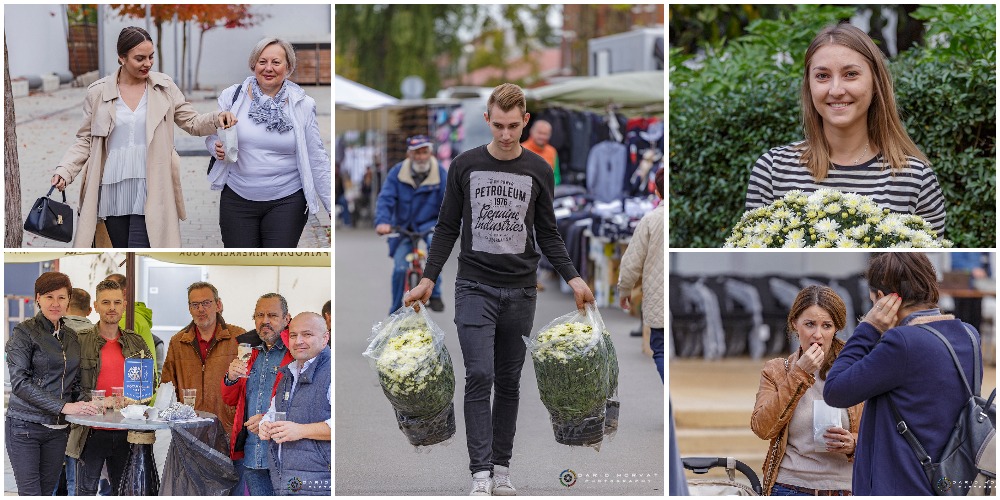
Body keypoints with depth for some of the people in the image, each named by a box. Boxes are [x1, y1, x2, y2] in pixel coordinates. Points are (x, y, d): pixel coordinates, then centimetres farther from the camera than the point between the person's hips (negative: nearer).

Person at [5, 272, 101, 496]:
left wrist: (85, 403, -3)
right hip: (25, 426, -6)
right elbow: (20, 382, -15)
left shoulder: (71, 337, 13)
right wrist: (63, 406, -21)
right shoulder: (25, 332, -6)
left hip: (58, 428, 6)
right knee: (30, 493, -8)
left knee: (47, 490, 7)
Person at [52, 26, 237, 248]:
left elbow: (192, 122, 9)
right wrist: (64, 171, -4)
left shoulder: (164, 87, 5)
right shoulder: (98, 92, 4)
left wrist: (217, 118, -11)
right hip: (113, 192, 2)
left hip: (149, 191, -2)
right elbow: (85, 140, 9)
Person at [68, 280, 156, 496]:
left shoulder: (137, 342, 10)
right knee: (87, 489, 2)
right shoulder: (80, 341, -1)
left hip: (126, 431, 3)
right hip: (92, 430, -3)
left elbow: (151, 382, 15)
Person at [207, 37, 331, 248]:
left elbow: (316, 159, 2)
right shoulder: (232, 96, 0)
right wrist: (217, 148, -14)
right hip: (237, 199, 1)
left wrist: (332, 206, -1)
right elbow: (211, 136, 11)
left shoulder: (302, 105, -1)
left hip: (286, 202, -1)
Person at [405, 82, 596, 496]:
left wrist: (573, 278, -4)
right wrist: (428, 279, -4)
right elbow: (448, 229, 4)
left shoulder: (538, 171, 3)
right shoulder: (465, 166, -1)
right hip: (475, 288, -2)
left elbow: (548, 235, 7)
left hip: (519, 292, 2)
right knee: (479, 377, -12)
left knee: (509, 382, 8)